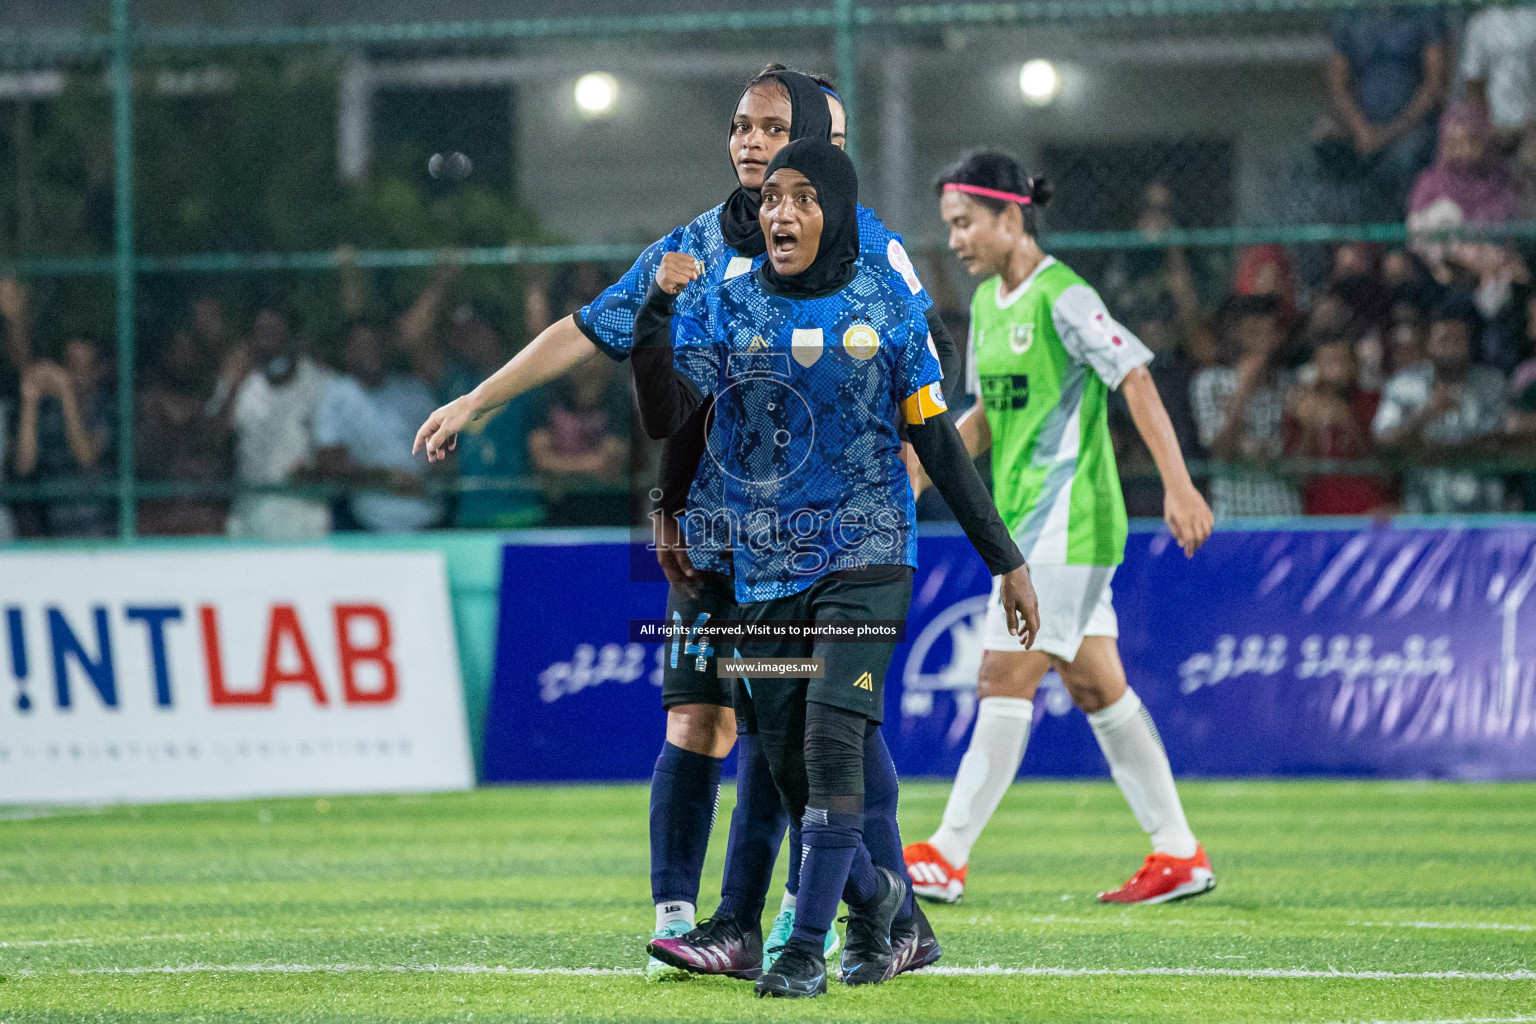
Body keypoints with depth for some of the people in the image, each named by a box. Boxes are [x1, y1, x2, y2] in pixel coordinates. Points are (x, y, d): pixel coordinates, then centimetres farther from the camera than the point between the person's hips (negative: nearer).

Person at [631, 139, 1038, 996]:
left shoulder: (887, 308, 2)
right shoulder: (727, 306, 3)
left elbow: (939, 443, 7)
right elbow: (665, 418, -10)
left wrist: (1006, 559, 7)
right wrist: (656, 316, -24)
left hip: (865, 559, -2)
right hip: (765, 571, 2)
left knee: (832, 739, -19)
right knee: (792, 768, 4)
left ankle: (808, 948, -15)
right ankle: (873, 896, 31)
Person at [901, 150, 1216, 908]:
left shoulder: (1062, 298, -14)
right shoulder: (987, 302, 13)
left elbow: (1137, 382, -16)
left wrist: (1178, 487, -22)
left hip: (1066, 521, -9)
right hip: (1026, 522, 9)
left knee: (1004, 681, -9)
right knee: (1096, 688, 9)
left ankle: (947, 857, -8)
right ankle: (1178, 855, 13)